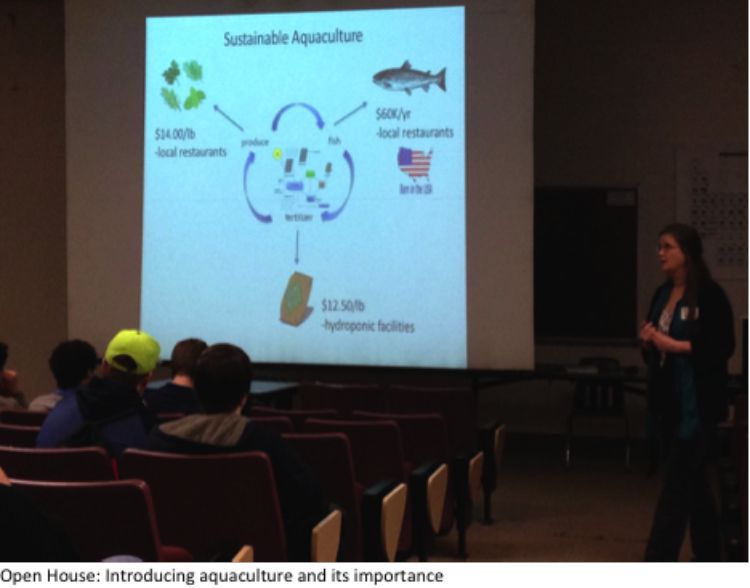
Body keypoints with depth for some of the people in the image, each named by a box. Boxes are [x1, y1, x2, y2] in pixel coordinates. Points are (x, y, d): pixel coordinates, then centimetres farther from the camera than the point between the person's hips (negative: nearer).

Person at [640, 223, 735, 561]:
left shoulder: (709, 295, -10)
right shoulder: (662, 295, 13)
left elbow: (723, 347, -15)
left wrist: (675, 345, -18)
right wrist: (647, 341, -2)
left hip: (697, 404, -8)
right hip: (668, 402, 8)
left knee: (676, 486, -8)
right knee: (694, 485, 15)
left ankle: (657, 562, -8)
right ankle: (709, 558, 25)